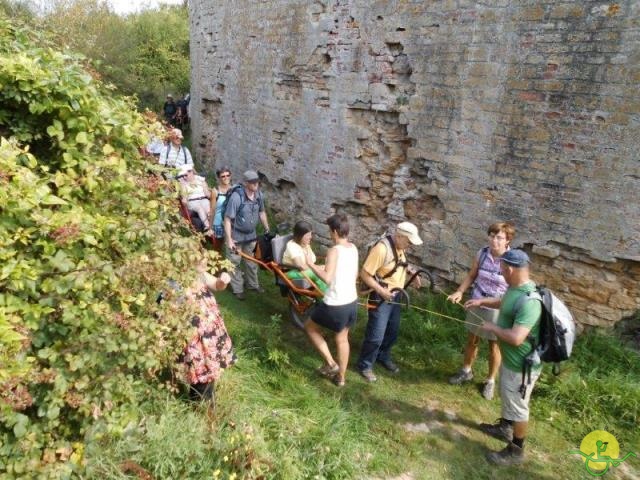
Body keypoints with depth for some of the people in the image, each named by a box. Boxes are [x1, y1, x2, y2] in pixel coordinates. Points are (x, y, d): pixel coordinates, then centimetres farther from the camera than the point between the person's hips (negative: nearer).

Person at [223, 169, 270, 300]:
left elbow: (262, 212, 8)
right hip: (236, 236, -5)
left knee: (251, 261, 19)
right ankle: (238, 289, 24)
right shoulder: (236, 196, -28)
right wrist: (229, 239, -23)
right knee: (235, 263, 8)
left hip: (251, 235, 5)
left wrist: (267, 229, 11)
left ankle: (253, 284, 38)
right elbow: (227, 219, -23)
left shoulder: (259, 194, -9)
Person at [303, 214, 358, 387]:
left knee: (309, 326, 17)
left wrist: (310, 264, -22)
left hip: (335, 305, -8)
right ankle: (340, 377, 36)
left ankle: (330, 363, 17)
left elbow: (327, 278, -31)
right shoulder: (353, 248, 3)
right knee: (342, 338, 24)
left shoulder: (334, 251, -21)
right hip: (352, 302, 8)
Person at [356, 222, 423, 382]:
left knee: (392, 331, 20)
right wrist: (381, 291, -28)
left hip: (395, 296, 9)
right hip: (381, 298, -8)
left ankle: (383, 357, 42)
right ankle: (365, 366, 17)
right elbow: (364, 274, -24)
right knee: (376, 335, -2)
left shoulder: (400, 247, 1)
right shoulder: (381, 248, -27)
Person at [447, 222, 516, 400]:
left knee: (494, 346, 14)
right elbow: (471, 276, 4)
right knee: (472, 340, 21)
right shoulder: (482, 253, -9)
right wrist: (459, 292, -10)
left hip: (497, 310, -3)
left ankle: (490, 380, 36)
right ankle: (466, 371, 44)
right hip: (476, 304, 4)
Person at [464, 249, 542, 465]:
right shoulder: (516, 288, -2)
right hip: (510, 358, 10)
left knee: (517, 407, 9)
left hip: (521, 365, -10)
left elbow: (516, 338, -37)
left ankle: (515, 451, 28)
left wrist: (492, 328, -22)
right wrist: (482, 301, 11)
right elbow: (504, 302, 21)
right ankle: (504, 428, 52)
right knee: (507, 397, 29)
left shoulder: (529, 301, -35)